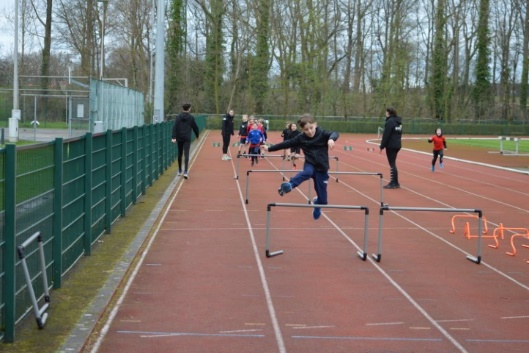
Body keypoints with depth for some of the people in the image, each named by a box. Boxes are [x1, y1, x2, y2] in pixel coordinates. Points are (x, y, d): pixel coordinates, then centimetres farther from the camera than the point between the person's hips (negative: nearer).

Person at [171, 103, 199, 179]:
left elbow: (174, 127, -9)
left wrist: (173, 137, -15)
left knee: (179, 154, 17)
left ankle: (180, 171, 28)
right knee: (186, 154, -7)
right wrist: (197, 135, 24)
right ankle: (186, 172, -21)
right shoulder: (191, 117, 0)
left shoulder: (178, 117, 3)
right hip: (187, 138, -2)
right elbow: (195, 127, 7)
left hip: (179, 138, 2)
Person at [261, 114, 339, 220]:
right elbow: (286, 143, 6)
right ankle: (289, 185, -54)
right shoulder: (301, 138, -1)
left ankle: (317, 207, 34)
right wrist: (270, 148, 10)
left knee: (321, 194, 3)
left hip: (321, 168, -1)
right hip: (310, 164, 1)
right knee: (307, 172, -36)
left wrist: (331, 139, -52)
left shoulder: (322, 134, -10)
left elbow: (334, 134, -26)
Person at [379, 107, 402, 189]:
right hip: (397, 145, 9)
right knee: (393, 164, 15)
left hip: (391, 145, -9)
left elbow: (386, 135, -17)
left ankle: (394, 183, -6)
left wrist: (382, 146, -13)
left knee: (392, 164, -6)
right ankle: (395, 182, 18)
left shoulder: (390, 121, -14)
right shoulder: (398, 122, 14)